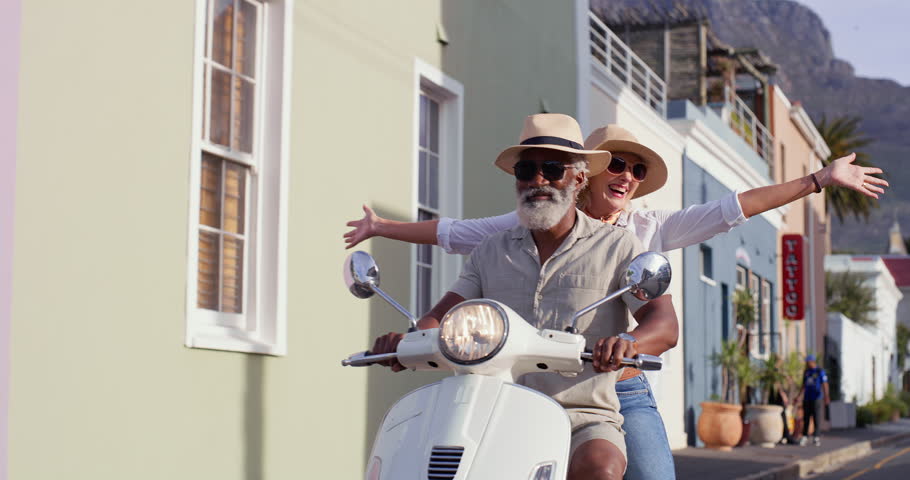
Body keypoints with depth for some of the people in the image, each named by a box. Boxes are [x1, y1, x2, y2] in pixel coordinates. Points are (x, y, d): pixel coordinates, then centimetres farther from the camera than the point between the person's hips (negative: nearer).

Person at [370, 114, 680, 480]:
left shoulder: (616, 247, 7)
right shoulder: (490, 252, 18)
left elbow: (665, 325, -6)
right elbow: (441, 318, 10)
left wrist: (627, 342, -31)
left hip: (585, 419, -2)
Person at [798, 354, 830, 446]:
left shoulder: (820, 371, -6)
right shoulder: (806, 372, 11)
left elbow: (825, 385, -14)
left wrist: (826, 397, -25)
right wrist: (799, 396, 12)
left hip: (817, 398, -5)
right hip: (807, 399, 5)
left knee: (817, 418, -6)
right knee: (806, 418, 3)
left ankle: (817, 437, -4)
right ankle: (805, 437, 5)